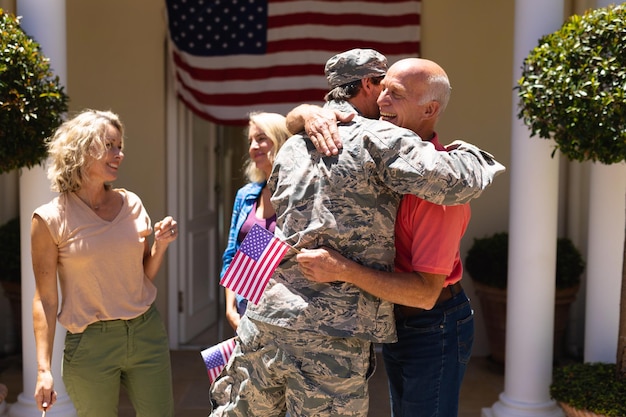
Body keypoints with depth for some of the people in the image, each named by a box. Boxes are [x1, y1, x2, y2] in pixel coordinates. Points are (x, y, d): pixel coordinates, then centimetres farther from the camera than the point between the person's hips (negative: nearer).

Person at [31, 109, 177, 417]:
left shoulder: (131, 204, 3)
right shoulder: (50, 219, -8)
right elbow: (45, 299, -5)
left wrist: (161, 244, -6)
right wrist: (44, 368, -9)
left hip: (146, 332, 4)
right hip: (90, 343, -3)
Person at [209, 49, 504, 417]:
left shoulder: (293, 147, 15)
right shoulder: (379, 138, -6)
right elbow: (454, 182, -16)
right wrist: (470, 153, 5)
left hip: (264, 319, 7)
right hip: (331, 337, -6)